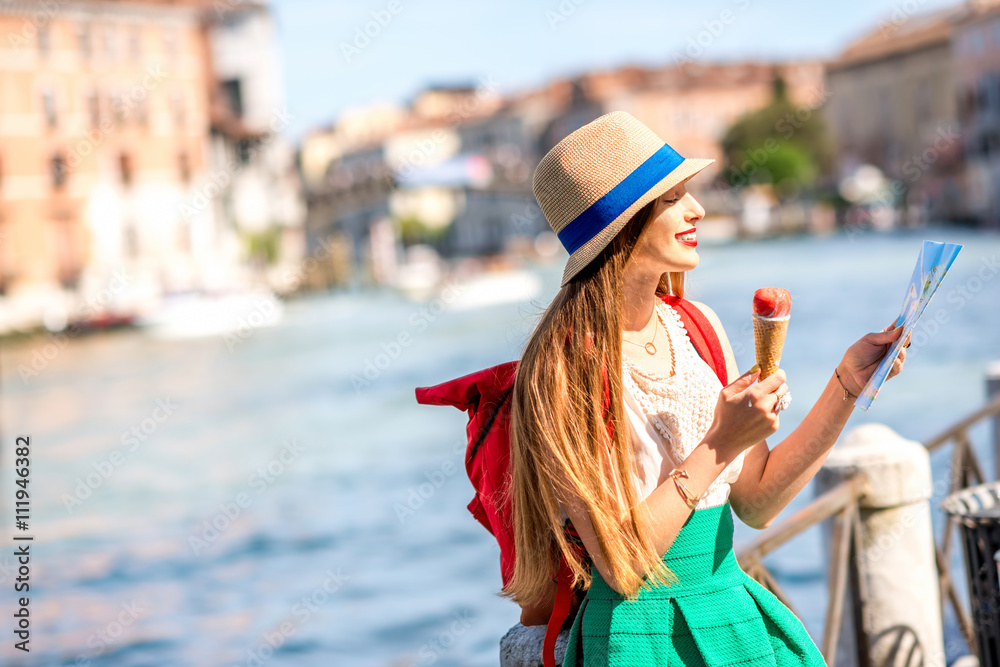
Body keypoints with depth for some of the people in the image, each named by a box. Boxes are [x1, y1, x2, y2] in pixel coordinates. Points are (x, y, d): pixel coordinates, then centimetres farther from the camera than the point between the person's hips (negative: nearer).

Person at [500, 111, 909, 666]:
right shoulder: (565, 364, -19)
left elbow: (756, 503, 5)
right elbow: (618, 563, -20)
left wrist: (849, 382, -1)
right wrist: (719, 445, -21)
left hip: (737, 616, 6)